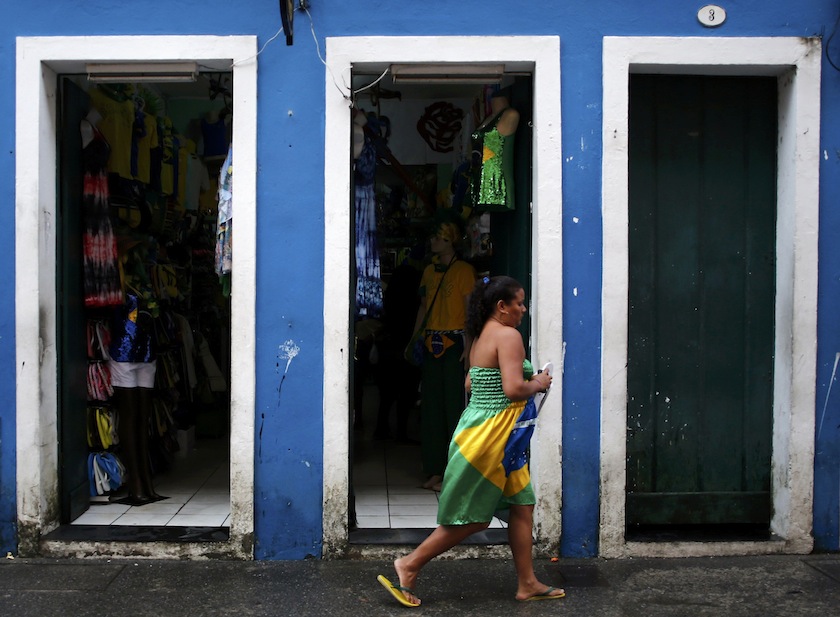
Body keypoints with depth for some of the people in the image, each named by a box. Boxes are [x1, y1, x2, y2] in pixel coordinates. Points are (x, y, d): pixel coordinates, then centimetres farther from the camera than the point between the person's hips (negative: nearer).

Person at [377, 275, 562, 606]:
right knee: (472, 517, 0)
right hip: (493, 434, -10)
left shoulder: (482, 336, 12)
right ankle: (410, 565, 9)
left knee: (522, 505, 13)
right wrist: (537, 384, -6)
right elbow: (514, 389, -26)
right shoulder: (508, 335, -16)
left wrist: (527, 380, 17)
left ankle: (528, 583, 20)